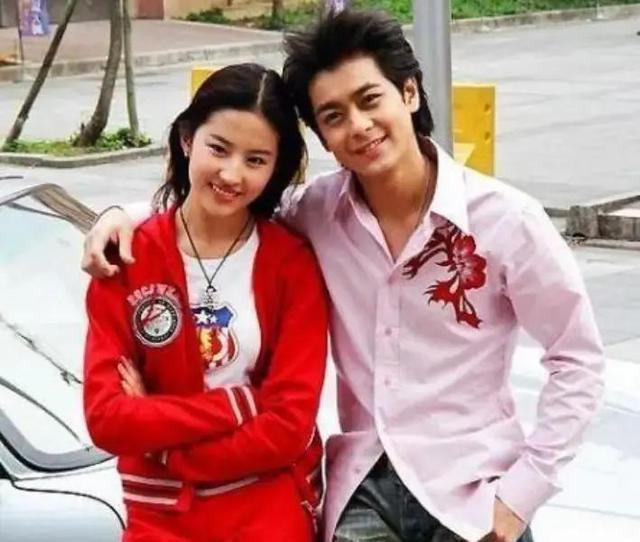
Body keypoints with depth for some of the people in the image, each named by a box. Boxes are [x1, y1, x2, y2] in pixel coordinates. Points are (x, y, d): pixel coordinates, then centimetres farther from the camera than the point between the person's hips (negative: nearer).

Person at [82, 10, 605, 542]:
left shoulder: (503, 218, -10)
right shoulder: (319, 211, -1)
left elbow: (579, 360, -4)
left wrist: (523, 491, -9)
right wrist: (124, 215, -5)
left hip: (471, 494, -2)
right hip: (363, 487, 2)